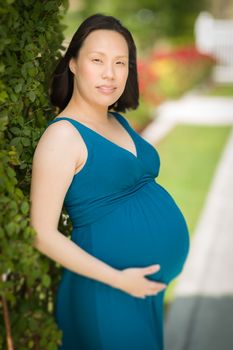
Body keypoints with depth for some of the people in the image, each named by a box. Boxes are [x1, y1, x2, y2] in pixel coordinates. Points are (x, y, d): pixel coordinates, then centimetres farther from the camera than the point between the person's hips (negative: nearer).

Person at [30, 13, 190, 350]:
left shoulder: (118, 122, 7)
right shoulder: (63, 134, -16)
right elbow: (43, 234, -18)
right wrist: (118, 279, -19)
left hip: (154, 282, 8)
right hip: (113, 294, -8)